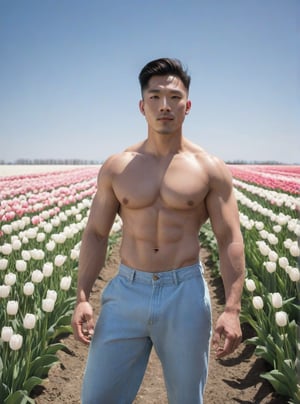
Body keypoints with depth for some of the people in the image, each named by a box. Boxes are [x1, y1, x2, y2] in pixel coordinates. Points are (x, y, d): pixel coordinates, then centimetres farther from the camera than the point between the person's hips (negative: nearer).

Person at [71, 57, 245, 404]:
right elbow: (95, 234, 6)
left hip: (186, 295, -1)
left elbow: (230, 241, -2)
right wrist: (82, 298, -3)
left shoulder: (210, 169, -2)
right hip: (126, 291, 2)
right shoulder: (116, 167, 3)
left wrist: (232, 309, -9)